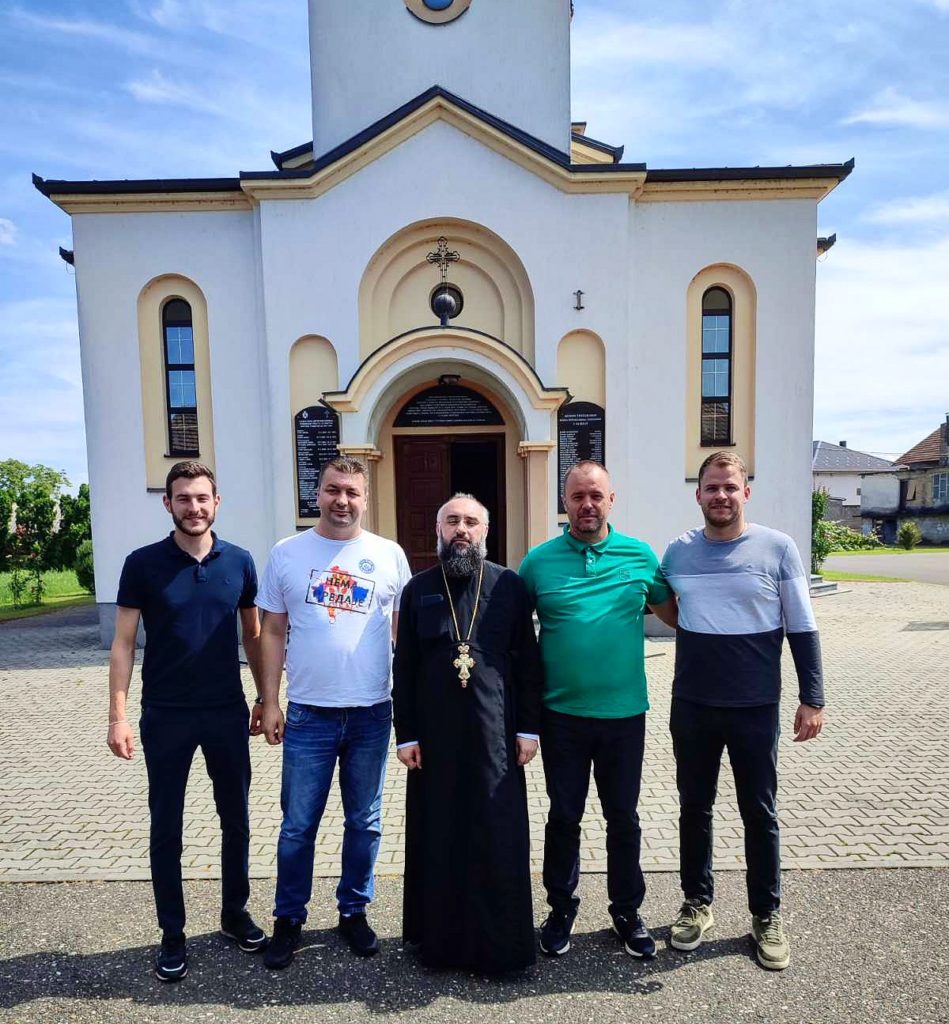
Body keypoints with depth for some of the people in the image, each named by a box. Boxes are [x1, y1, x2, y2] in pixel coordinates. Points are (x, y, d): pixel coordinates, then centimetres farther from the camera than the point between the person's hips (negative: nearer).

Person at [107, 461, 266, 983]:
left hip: (227, 713, 2)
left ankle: (235, 913, 36)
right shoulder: (143, 563, -7)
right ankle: (173, 934, 31)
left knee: (235, 821, 14)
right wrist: (117, 715, -10)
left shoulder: (239, 561, -2)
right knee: (166, 829, 11)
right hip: (165, 717, -1)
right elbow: (123, 643, -5)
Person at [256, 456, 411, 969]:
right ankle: (288, 918, 33)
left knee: (364, 823, 15)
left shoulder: (389, 555, 0)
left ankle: (354, 910, 36)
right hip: (308, 713, 0)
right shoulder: (287, 553, 0)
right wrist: (269, 702, 0)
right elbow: (272, 633, 3)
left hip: (372, 713, 1)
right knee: (298, 825, 11)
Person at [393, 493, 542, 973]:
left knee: (498, 840, 7)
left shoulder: (509, 585, 1)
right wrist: (405, 734, 1)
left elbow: (527, 660, 2)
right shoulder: (419, 589, 3)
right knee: (436, 838, 11)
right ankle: (438, 938, 30)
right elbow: (405, 668, 4)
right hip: (435, 736, 1)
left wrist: (528, 727, -1)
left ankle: (500, 943, 25)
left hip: (495, 734, -1)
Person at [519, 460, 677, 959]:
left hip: (624, 712, 1)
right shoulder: (539, 560, -4)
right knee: (563, 816, 14)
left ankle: (627, 912, 38)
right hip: (562, 714, 0)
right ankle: (561, 909, 36)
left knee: (623, 818, 16)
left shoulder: (640, 556, -2)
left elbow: (676, 615, 11)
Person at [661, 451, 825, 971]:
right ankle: (697, 903, 36)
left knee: (759, 814, 13)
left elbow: (802, 629, -4)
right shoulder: (678, 551, -1)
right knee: (694, 808, 16)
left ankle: (766, 917, 34)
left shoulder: (776, 548, -7)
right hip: (691, 706, 2)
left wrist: (813, 699, -4)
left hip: (756, 708, -2)